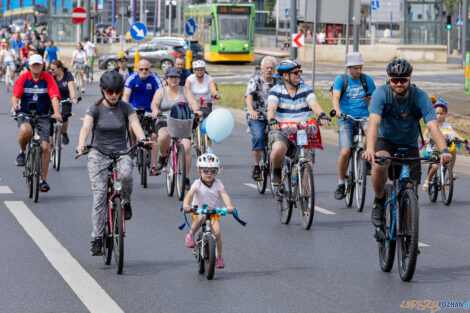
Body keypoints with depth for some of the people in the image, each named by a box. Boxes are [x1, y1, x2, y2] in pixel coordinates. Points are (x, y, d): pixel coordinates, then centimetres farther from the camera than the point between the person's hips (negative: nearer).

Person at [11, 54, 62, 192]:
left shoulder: (48, 78, -4)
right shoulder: (23, 78, -3)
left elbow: (54, 97, -14)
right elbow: (15, 95, -10)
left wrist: (57, 112, -31)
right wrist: (15, 105, -34)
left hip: (43, 116, 1)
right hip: (25, 114, -1)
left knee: (45, 148, -6)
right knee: (26, 130, -36)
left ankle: (43, 180, 6)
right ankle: (22, 152, -4)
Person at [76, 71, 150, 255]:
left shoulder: (126, 108, 1)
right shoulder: (95, 109, -3)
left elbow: (135, 124, -15)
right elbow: (86, 127, -18)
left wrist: (142, 140, -37)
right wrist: (81, 145, -39)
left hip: (121, 153, 1)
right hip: (99, 154, -1)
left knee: (125, 175, -34)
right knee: (99, 196, -11)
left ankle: (126, 202, -2)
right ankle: (97, 239, -4)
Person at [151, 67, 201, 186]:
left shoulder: (185, 90, 10)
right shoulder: (161, 91, 7)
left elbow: (192, 102, -6)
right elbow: (154, 103, -11)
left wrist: (197, 110, -29)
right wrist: (155, 110, -35)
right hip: (164, 123, -1)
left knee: (186, 147, -20)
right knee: (164, 136, -37)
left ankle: (186, 178, -7)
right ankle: (162, 156, -4)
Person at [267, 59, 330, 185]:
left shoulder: (306, 89, 6)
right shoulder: (276, 90, 0)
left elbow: (314, 104, -10)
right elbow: (271, 108, -15)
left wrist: (322, 115, -33)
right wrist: (272, 120, -38)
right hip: (281, 131, -2)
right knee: (278, 149, -35)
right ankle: (276, 172, -3)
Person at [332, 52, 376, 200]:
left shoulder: (367, 80, 8)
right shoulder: (341, 79, 0)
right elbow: (335, 97, -13)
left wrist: (371, 101, -11)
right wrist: (337, 110, -34)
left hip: (363, 116, 2)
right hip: (346, 118, -2)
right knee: (345, 152, -16)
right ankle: (341, 183, 0)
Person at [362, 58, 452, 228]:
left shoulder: (420, 97, -20)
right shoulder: (381, 93, -22)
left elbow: (433, 126, -30)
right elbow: (374, 122, -35)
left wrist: (444, 150, -49)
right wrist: (370, 149, -54)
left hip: (409, 145, 1)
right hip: (385, 140, -1)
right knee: (379, 164, -35)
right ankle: (379, 202, -9)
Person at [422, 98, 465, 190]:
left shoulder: (447, 125, 2)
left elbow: (453, 132, -14)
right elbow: (425, 133, -18)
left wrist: (460, 137, -34)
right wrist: (426, 139, -42)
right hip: (432, 149, -4)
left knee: (453, 151, -22)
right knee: (435, 166, -22)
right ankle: (428, 180, 5)